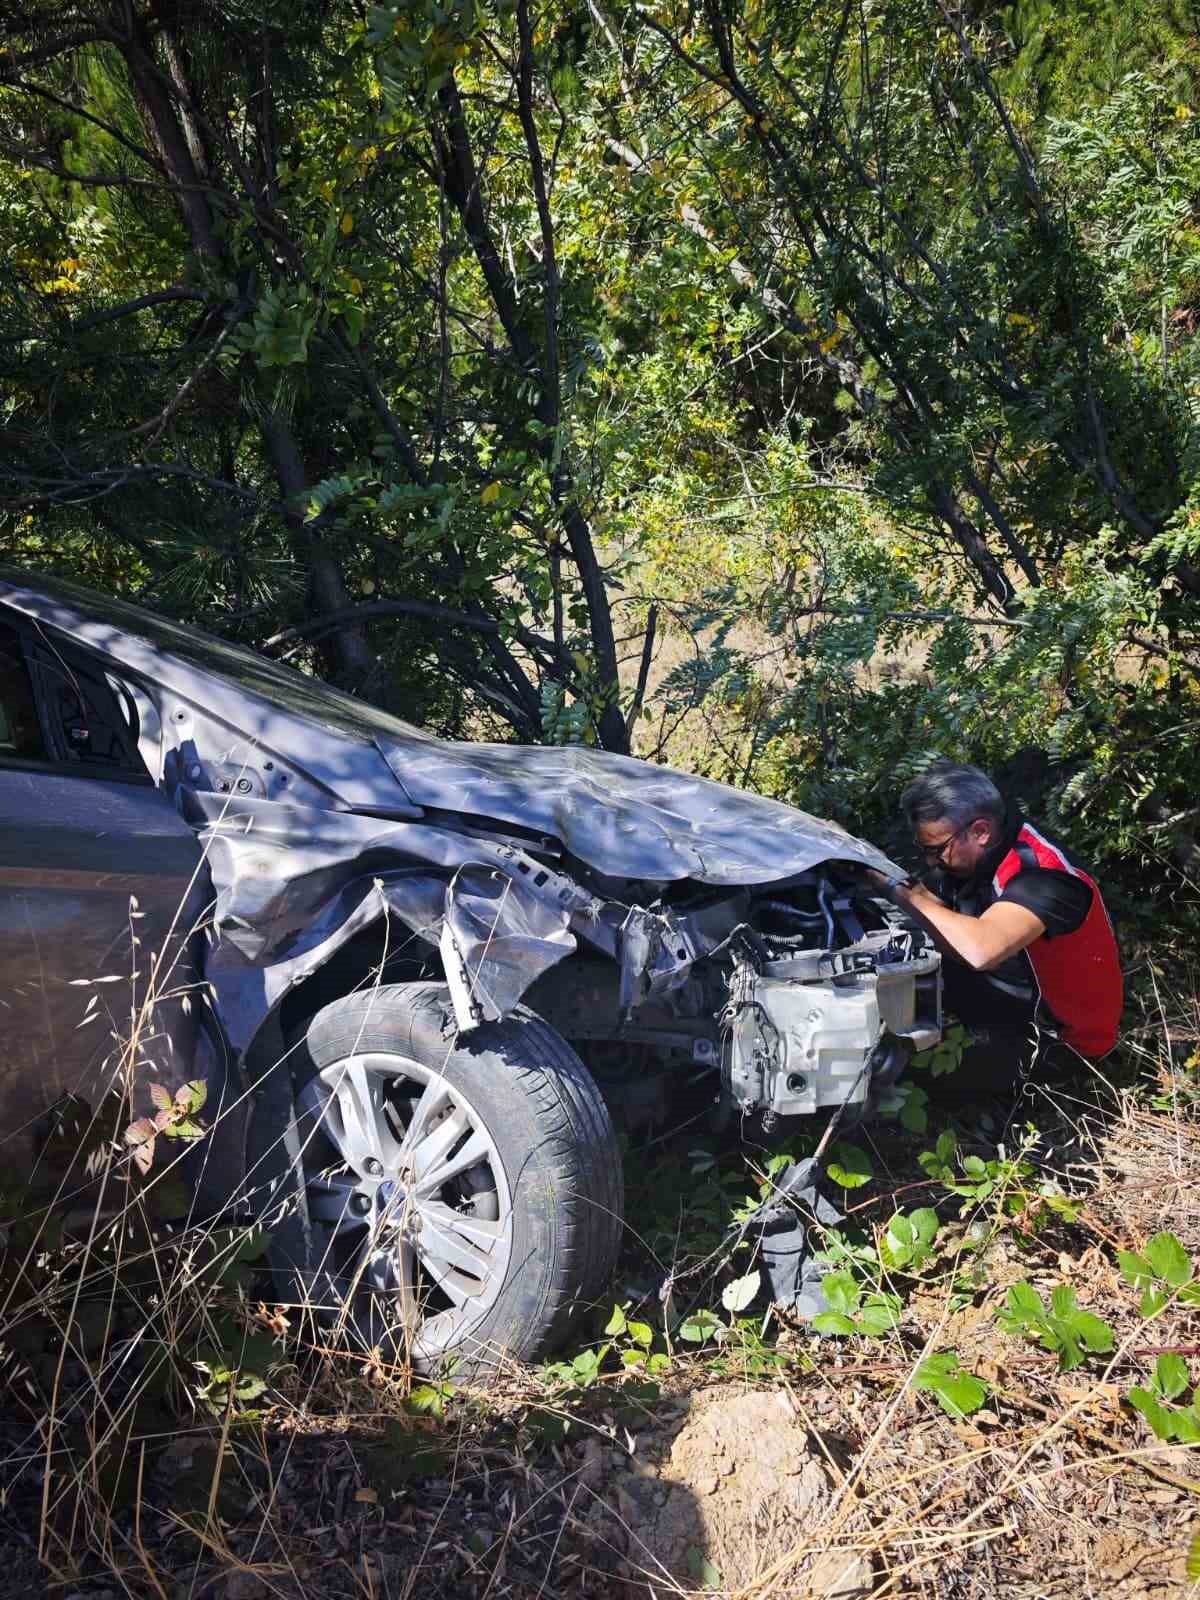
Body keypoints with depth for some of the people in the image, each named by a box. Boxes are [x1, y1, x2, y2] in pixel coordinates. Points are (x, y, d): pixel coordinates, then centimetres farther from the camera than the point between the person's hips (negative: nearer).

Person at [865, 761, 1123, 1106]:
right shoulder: (971, 855, -5)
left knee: (930, 1077, -20)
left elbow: (980, 951, -47)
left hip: (1057, 1034, -7)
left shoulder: (1041, 874, -31)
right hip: (1009, 998, 8)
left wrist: (909, 894, -34)